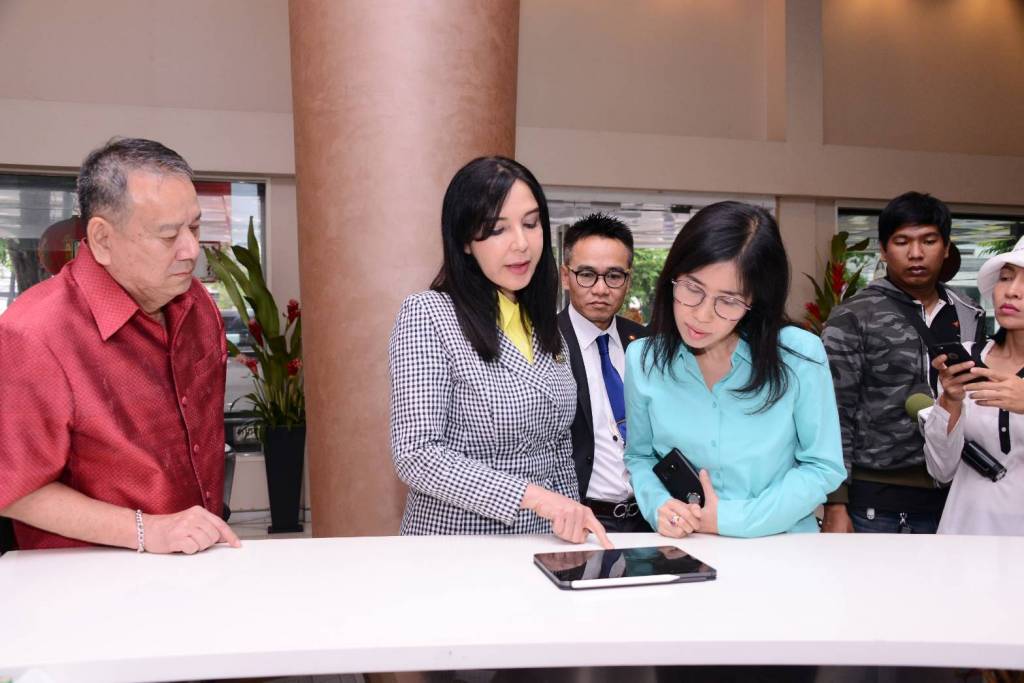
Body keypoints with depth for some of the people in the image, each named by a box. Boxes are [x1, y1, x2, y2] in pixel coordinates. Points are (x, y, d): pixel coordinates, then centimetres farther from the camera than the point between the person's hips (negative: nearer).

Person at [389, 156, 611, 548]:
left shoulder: (545, 324, 9)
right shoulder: (427, 314, -10)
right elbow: (415, 454, -16)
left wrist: (572, 523, 11)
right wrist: (533, 496, -20)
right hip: (456, 539, -5)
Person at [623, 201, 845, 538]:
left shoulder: (801, 355, -10)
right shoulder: (642, 358, -4)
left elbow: (823, 467, -4)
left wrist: (734, 519, -12)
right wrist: (658, 505, -11)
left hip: (784, 548, -1)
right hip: (684, 551, 2)